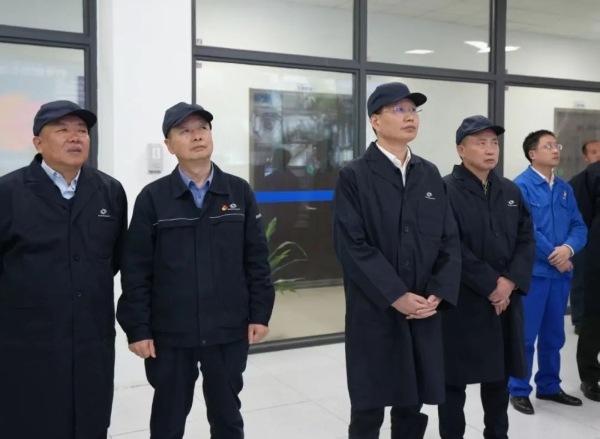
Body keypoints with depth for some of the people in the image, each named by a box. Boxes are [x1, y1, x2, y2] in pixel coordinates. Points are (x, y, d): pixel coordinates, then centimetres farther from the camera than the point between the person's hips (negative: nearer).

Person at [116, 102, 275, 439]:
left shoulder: (240, 192, 1)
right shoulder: (153, 198, -3)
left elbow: (257, 258, 2)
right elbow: (136, 269, -3)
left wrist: (260, 313, 0)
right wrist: (137, 328, -6)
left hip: (229, 331, 1)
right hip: (169, 334, -1)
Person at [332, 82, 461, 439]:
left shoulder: (430, 175, 10)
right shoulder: (355, 176, -5)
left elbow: (449, 239, 8)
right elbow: (352, 245, -12)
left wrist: (438, 294, -6)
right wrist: (397, 297, -16)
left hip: (424, 314, 4)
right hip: (374, 313, -4)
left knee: (413, 408, 14)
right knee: (369, 410, 6)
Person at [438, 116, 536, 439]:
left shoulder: (511, 191, 12)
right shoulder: (445, 190, -9)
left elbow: (527, 240, 8)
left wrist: (510, 281, -7)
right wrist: (490, 285, -14)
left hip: (506, 299, 6)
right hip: (462, 302, -6)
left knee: (499, 375, 16)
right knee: (455, 379, 5)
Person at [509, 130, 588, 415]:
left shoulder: (565, 188, 12)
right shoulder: (521, 186, -9)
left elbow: (579, 227, 8)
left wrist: (568, 248, -12)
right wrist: (553, 255, -12)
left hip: (560, 272, 7)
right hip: (533, 271, -6)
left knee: (554, 334, 16)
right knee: (526, 334, 1)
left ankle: (549, 387, 30)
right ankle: (519, 391, 13)